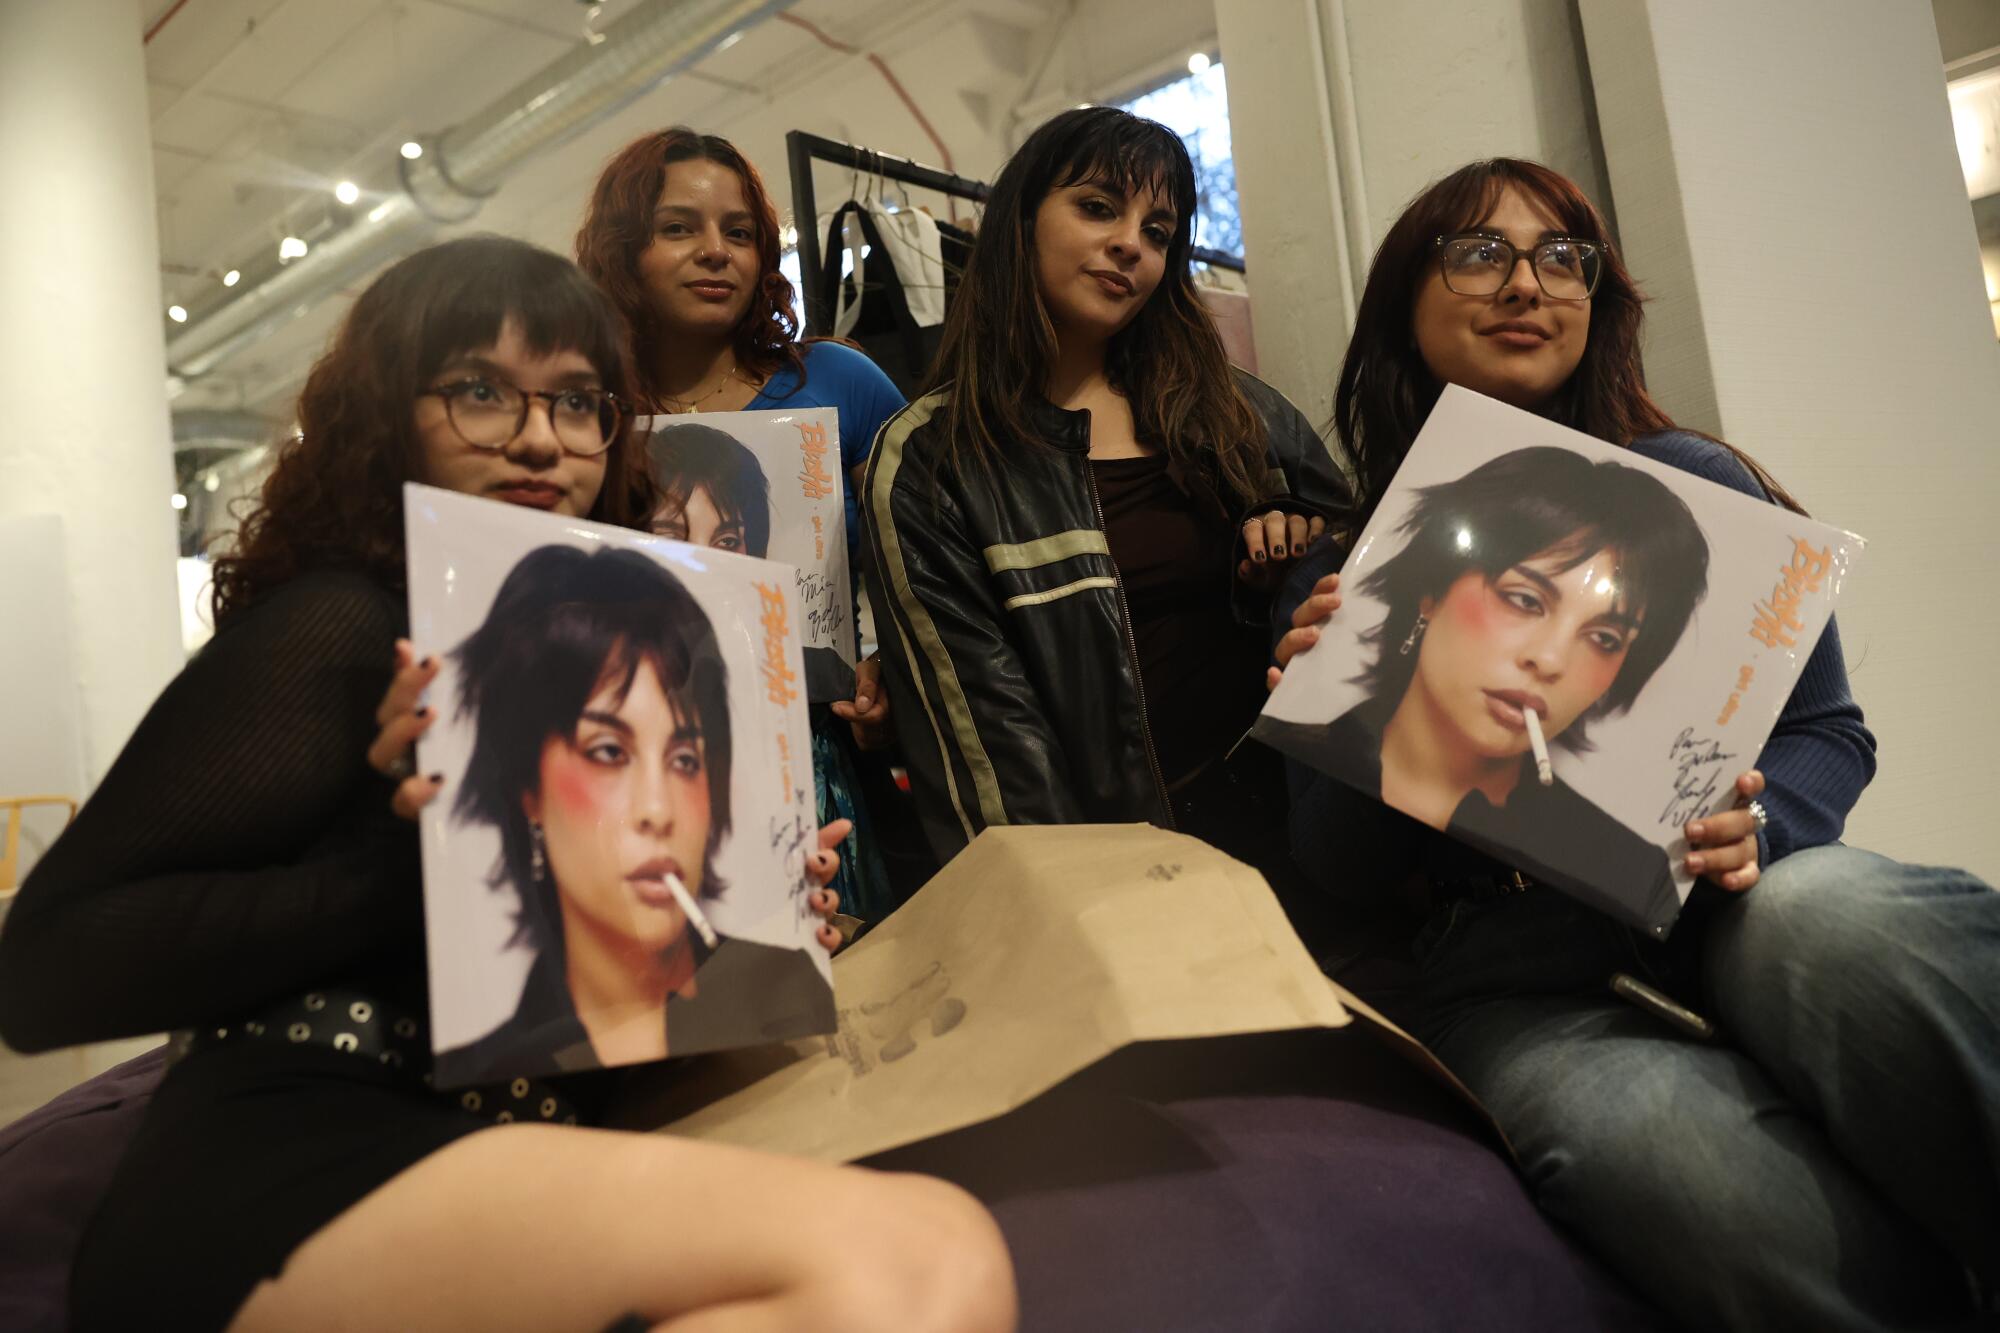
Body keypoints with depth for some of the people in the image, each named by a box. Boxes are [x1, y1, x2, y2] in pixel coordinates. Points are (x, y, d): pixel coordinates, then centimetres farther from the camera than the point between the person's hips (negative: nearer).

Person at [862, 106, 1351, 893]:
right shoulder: (927, 463, -2)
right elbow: (982, 730, -7)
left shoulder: (1224, 408, 11)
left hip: (1274, 807, 4)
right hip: (1107, 856, -3)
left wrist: (1297, 533, 2)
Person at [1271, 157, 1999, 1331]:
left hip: (1723, 908, 2)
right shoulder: (1337, 578, 4)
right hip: (1501, 967, -1)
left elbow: (1829, 733, 10)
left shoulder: (1696, 487, 5)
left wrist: (1753, 823, -14)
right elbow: (1349, 880, 4)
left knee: (1825, 915, -35)